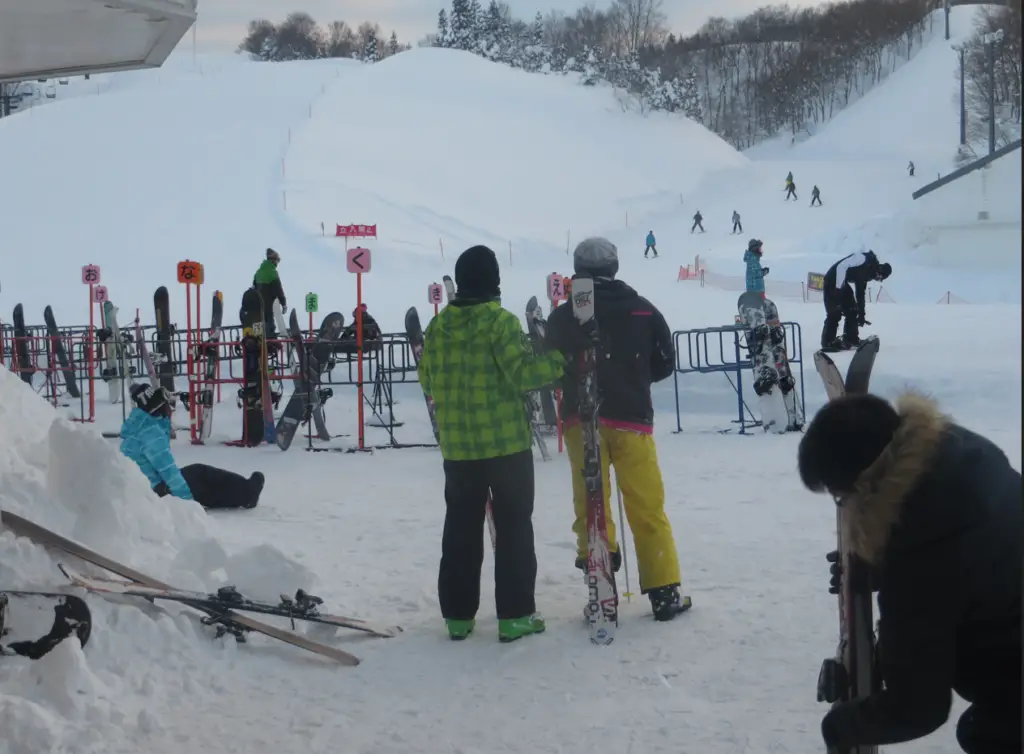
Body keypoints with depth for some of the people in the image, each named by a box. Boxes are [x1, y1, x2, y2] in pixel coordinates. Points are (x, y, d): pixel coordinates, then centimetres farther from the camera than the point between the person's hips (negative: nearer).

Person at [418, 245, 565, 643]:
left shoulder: (438, 325, 3)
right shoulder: (501, 321, -12)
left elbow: (427, 380, 11)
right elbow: (523, 373, -19)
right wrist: (558, 362, -6)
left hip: (457, 446, 5)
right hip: (506, 442, -5)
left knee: (460, 529, 12)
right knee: (513, 528, 4)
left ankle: (458, 614, 14)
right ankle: (515, 615, 3)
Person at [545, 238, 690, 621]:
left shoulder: (562, 316, -1)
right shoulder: (643, 310, 1)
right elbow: (665, 363, 7)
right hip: (632, 418, 0)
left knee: (590, 497, 8)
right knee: (646, 507, 4)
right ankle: (665, 593, 6)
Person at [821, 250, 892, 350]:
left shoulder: (867, 273, 9)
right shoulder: (863, 259, -19)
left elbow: (860, 294, 17)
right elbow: (842, 266, -26)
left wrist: (861, 314, 17)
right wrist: (838, 288, -28)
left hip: (842, 283, 10)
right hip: (833, 280, -10)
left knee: (852, 310, 11)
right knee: (835, 312, -12)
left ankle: (851, 338, 21)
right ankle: (828, 342, -9)